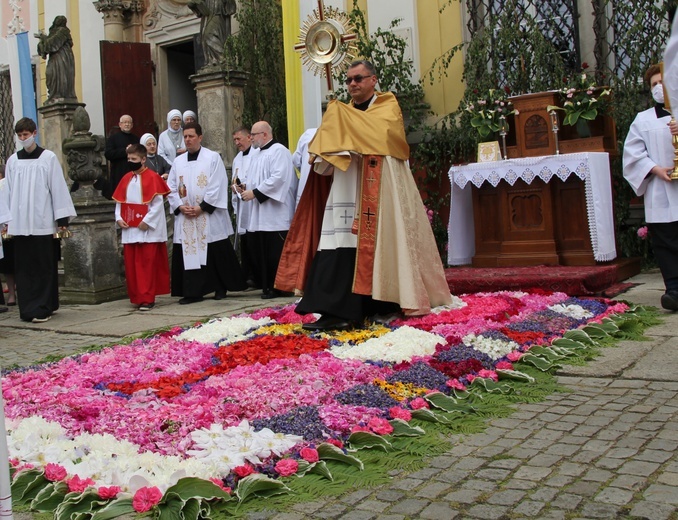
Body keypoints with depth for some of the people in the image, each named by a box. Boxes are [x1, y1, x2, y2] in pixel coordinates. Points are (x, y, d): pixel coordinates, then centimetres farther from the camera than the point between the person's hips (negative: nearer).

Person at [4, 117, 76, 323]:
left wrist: (62, 218, -5)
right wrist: (7, 220, 9)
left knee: (44, 266, -1)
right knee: (23, 267, 3)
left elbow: (58, 188, -1)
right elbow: (9, 192, 11)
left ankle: (43, 308, 5)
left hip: (43, 221, -3)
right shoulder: (13, 161, 10)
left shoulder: (48, 158, 1)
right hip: (20, 223, 3)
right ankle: (28, 309, 9)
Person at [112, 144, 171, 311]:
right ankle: (136, 297, 17)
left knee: (146, 265, -4)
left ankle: (147, 299, 1)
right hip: (129, 230, 6)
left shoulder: (152, 177, -7)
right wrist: (119, 218, 1)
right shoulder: (126, 178, 11)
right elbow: (119, 201, 16)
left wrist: (147, 221, -16)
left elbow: (158, 203, -12)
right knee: (131, 265, 8)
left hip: (147, 230, -6)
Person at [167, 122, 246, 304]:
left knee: (217, 254, 1)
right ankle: (192, 292, 5)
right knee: (188, 254, 1)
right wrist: (180, 206, -6)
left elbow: (217, 186, -9)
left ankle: (221, 288, 14)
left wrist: (202, 207, -14)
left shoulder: (213, 158, -1)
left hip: (209, 216, -4)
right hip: (185, 218, 4)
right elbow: (171, 188, 10)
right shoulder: (178, 162, 13)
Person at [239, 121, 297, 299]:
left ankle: (278, 287, 2)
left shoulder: (278, 151, -8)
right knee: (259, 253, 8)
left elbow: (278, 178, -19)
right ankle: (267, 286, 16)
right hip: (258, 217, 9)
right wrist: (245, 189, 7)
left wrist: (254, 192, -17)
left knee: (275, 253, -6)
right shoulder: (258, 154, 22)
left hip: (274, 216, -9)